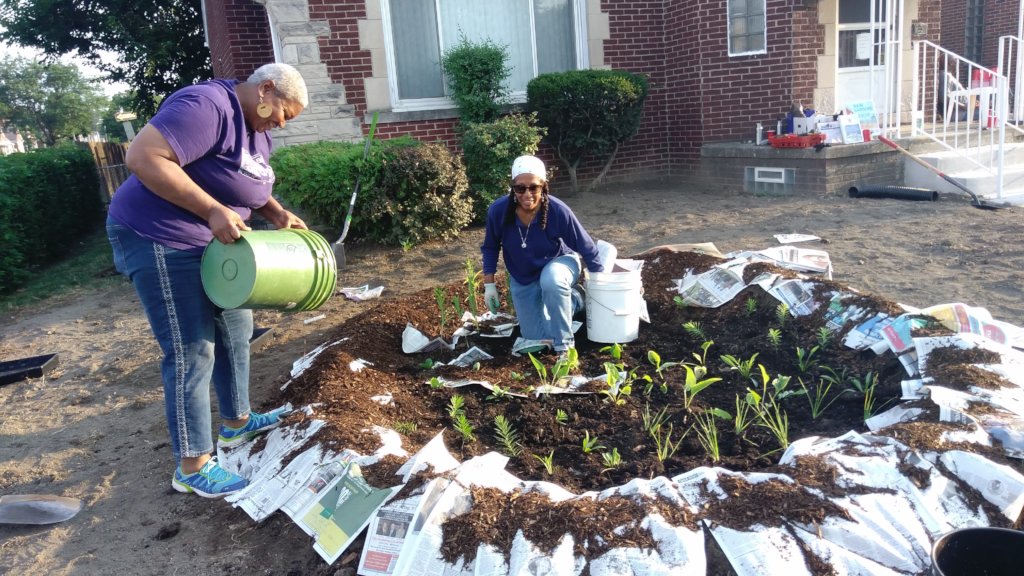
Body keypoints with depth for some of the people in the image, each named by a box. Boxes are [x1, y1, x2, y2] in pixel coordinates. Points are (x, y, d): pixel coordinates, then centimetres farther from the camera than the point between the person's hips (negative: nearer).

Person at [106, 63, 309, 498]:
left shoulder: (256, 129, 8)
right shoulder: (207, 106, -22)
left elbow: (248, 185, 19)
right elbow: (143, 157, -30)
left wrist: (277, 213, -1)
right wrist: (213, 211, -30)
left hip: (211, 242, 10)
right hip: (160, 240, -10)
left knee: (235, 328, 17)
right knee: (191, 352, -7)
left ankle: (236, 421, 35)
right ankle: (192, 466, 5)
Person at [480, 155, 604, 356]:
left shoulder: (558, 211, -31)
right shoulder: (498, 211, -25)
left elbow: (587, 248, -17)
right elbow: (490, 248, -4)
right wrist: (489, 285, -5)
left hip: (558, 262, -3)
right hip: (522, 278, 4)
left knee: (551, 282, -41)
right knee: (535, 337, 5)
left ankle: (564, 346, -22)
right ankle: (574, 298, 31)